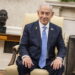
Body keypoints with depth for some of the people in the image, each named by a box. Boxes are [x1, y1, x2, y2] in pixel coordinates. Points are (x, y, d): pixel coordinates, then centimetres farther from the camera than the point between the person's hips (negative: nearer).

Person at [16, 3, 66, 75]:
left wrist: (59, 58, -14)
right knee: (22, 65, -33)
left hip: (49, 62, 1)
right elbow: (23, 46, 2)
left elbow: (62, 48, 9)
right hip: (32, 61, -1)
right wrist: (25, 56, -21)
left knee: (59, 68, -30)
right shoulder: (29, 27, 6)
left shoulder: (57, 29, 10)